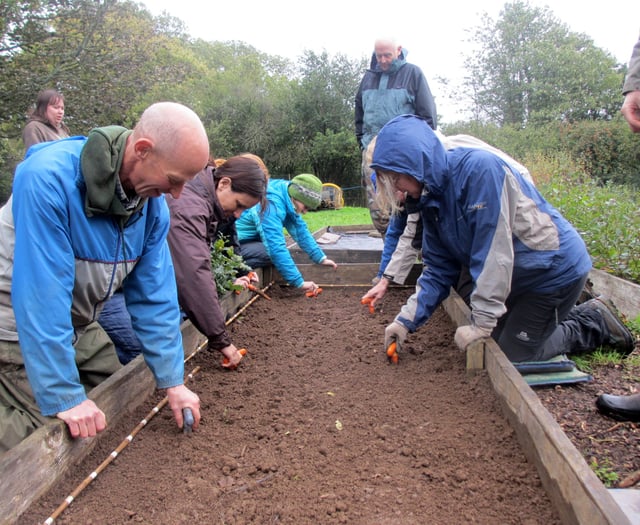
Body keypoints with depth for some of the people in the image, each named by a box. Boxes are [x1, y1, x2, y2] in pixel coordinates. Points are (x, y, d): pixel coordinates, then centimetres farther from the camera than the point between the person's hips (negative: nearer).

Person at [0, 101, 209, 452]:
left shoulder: (154, 205, -11)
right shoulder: (50, 177, -32)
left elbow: (154, 295, -6)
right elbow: (41, 297, -32)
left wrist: (172, 381, -8)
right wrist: (64, 396, -29)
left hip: (79, 326, 7)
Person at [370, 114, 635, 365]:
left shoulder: (479, 168, -29)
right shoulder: (430, 200, -2)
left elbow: (494, 251, -30)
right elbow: (439, 269, 0)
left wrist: (482, 323, -26)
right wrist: (406, 320, -8)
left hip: (554, 268, -8)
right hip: (520, 278, 9)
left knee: (511, 355, -4)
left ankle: (596, 323, 15)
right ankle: (584, 314, 28)